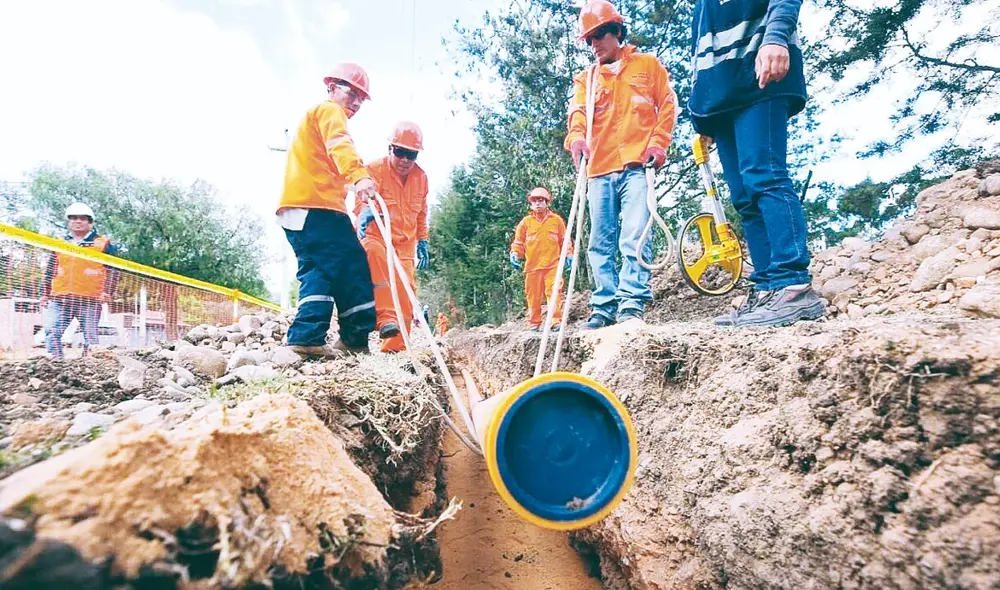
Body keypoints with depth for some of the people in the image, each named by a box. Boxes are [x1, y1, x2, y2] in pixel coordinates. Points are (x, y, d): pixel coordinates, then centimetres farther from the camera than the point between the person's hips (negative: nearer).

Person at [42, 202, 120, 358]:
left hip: (90, 299, -3)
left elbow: (114, 270, 3)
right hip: (60, 298, 4)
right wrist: (45, 293, 16)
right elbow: (50, 271, 21)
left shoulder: (103, 244, 5)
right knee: (52, 334, -4)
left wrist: (107, 291, -8)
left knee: (90, 337, -1)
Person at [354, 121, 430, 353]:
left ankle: (395, 347, 7)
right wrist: (365, 210, -47)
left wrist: (422, 241, 14)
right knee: (374, 252, -39)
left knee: (405, 291, -4)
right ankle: (386, 317, -38)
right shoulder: (375, 169, -10)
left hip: (405, 243, 5)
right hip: (375, 235, -5)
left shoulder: (421, 177, 6)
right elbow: (361, 200, -25)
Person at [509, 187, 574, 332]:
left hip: (553, 264, -1)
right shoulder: (526, 222, 10)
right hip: (532, 265, 1)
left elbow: (564, 240, 14)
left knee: (554, 292, -12)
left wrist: (568, 255, 5)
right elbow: (518, 241, 13)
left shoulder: (556, 219, 10)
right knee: (533, 296, 4)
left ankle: (556, 321, -11)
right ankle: (534, 324, 12)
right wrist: (515, 254, -3)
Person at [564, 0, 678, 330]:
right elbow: (578, 112, 5)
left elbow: (667, 104, 11)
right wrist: (576, 138, -18)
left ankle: (632, 303, -14)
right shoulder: (585, 79, 21)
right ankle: (604, 306, 6)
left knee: (634, 235, -15)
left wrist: (658, 142, -5)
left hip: (637, 165, -3)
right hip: (599, 170, 3)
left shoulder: (648, 64, 16)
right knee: (601, 243, 1)